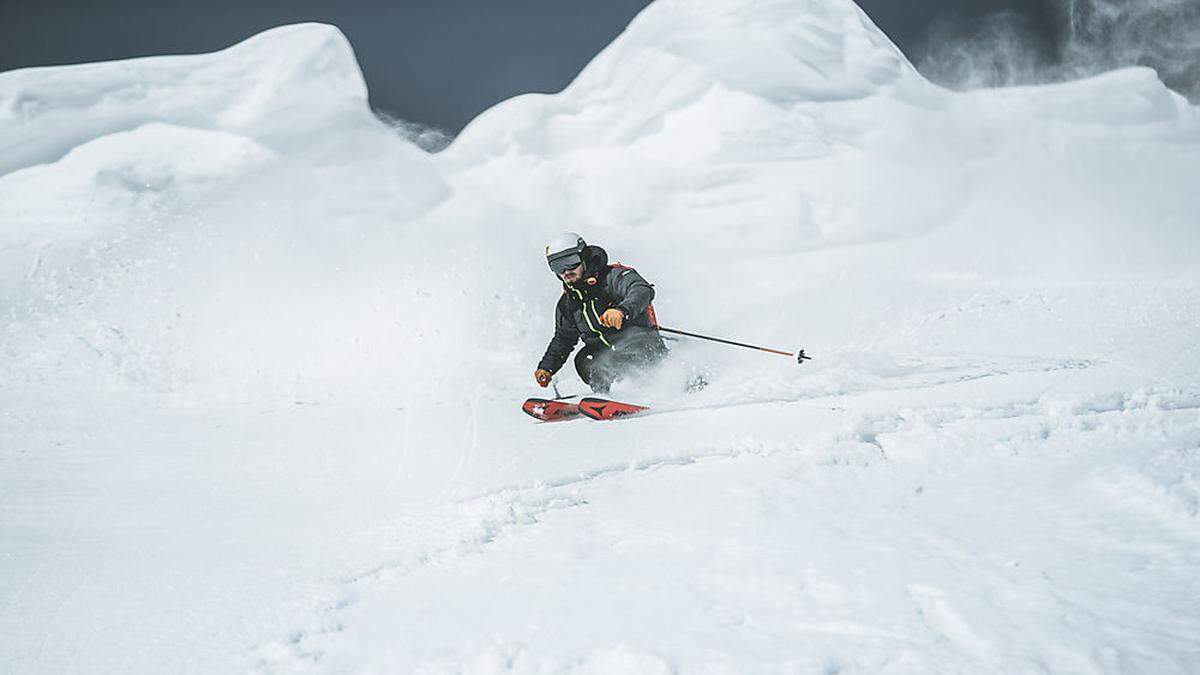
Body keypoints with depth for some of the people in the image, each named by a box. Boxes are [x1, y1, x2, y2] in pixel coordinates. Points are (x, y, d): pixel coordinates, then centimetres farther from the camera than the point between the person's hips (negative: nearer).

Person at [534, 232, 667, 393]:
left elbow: (644, 291, -30)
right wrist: (546, 367, 12)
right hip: (608, 355, 7)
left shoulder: (613, 276, -11)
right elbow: (563, 339, 27)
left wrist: (621, 310, -50)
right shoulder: (567, 304, 13)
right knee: (584, 360, -20)